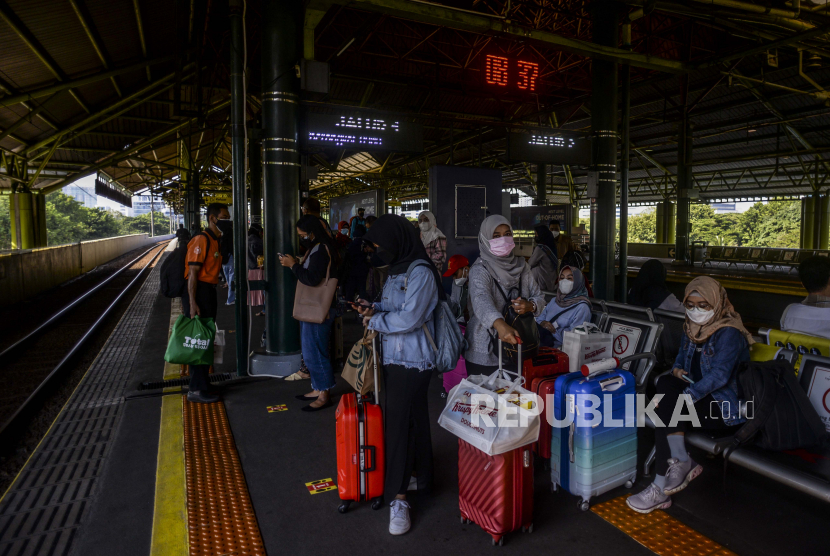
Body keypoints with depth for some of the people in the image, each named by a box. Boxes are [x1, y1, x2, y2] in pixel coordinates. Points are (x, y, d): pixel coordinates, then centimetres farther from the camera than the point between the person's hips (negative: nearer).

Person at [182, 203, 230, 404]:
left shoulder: (216, 240, 15)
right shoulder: (201, 239, -14)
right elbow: (192, 272, -19)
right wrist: (192, 303, -23)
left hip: (209, 291, 10)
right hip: (198, 292, -10)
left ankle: (200, 384, 26)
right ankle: (196, 390, 3)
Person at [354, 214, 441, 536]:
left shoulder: (421, 273, -17)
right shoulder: (397, 270, 11)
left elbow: (409, 318, -23)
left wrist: (374, 321, -12)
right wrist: (373, 309, 1)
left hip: (411, 361, -9)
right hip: (394, 357, 9)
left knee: (400, 422, -6)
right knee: (413, 419, 19)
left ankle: (398, 498, 4)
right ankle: (420, 477, 35)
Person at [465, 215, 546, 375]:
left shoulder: (521, 266, 6)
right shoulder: (480, 270, -13)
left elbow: (539, 296, 7)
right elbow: (480, 299, -32)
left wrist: (530, 306, -18)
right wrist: (500, 324, -51)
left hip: (516, 347, 5)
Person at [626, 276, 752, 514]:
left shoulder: (728, 333, -16)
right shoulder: (693, 328, 9)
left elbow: (719, 375, -26)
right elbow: (682, 357, 21)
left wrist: (683, 398, -33)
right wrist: (677, 370, -4)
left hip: (725, 406, -7)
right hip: (701, 394, 7)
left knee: (666, 410, -26)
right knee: (665, 383, -23)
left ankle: (661, 489, -16)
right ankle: (681, 462, -23)